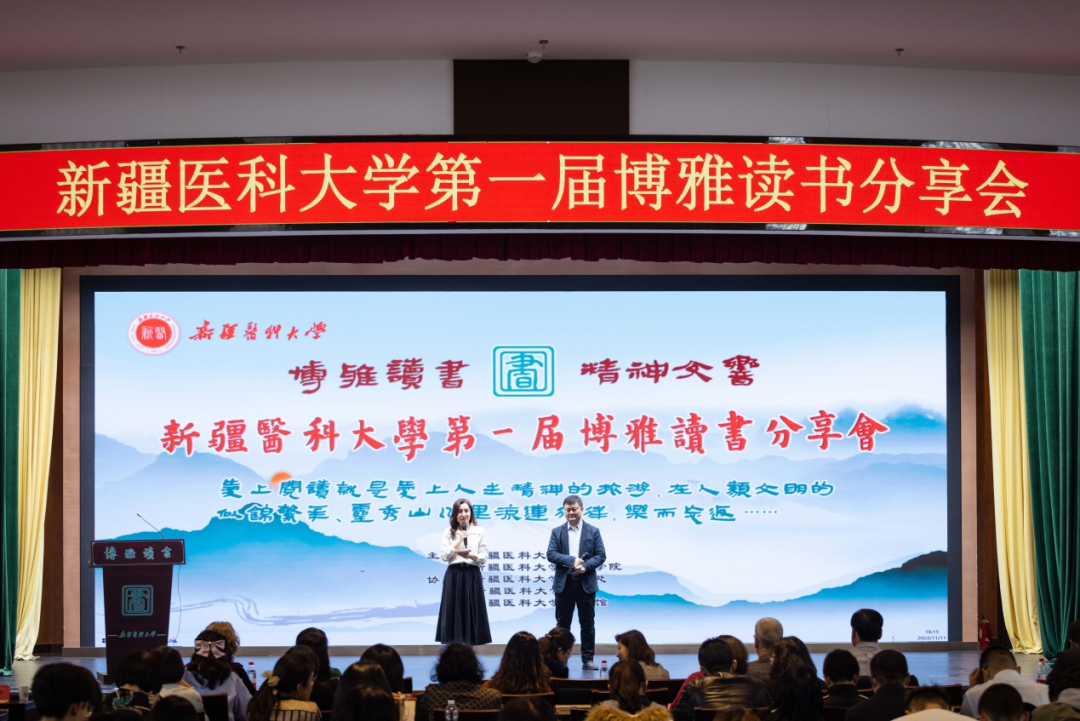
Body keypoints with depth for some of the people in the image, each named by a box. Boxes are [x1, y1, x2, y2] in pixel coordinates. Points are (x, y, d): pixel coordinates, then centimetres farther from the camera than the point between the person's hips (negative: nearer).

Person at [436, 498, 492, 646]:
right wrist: (459, 540, -9)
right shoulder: (448, 533, 8)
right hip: (453, 576, 0)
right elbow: (444, 556, -2)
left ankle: (470, 645, 0)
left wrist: (472, 555, -17)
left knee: (471, 612, -2)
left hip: (472, 576, 0)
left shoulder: (480, 532, 7)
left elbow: (484, 558, 3)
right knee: (453, 612, -3)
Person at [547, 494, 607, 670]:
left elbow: (601, 555, 0)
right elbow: (551, 554, -4)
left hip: (586, 584, 0)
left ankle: (588, 659, 8)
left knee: (588, 624, 3)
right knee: (562, 624, 4)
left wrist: (585, 566, -17)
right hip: (564, 583, 0)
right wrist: (572, 561, -17)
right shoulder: (557, 532, 7)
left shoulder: (593, 531, 6)